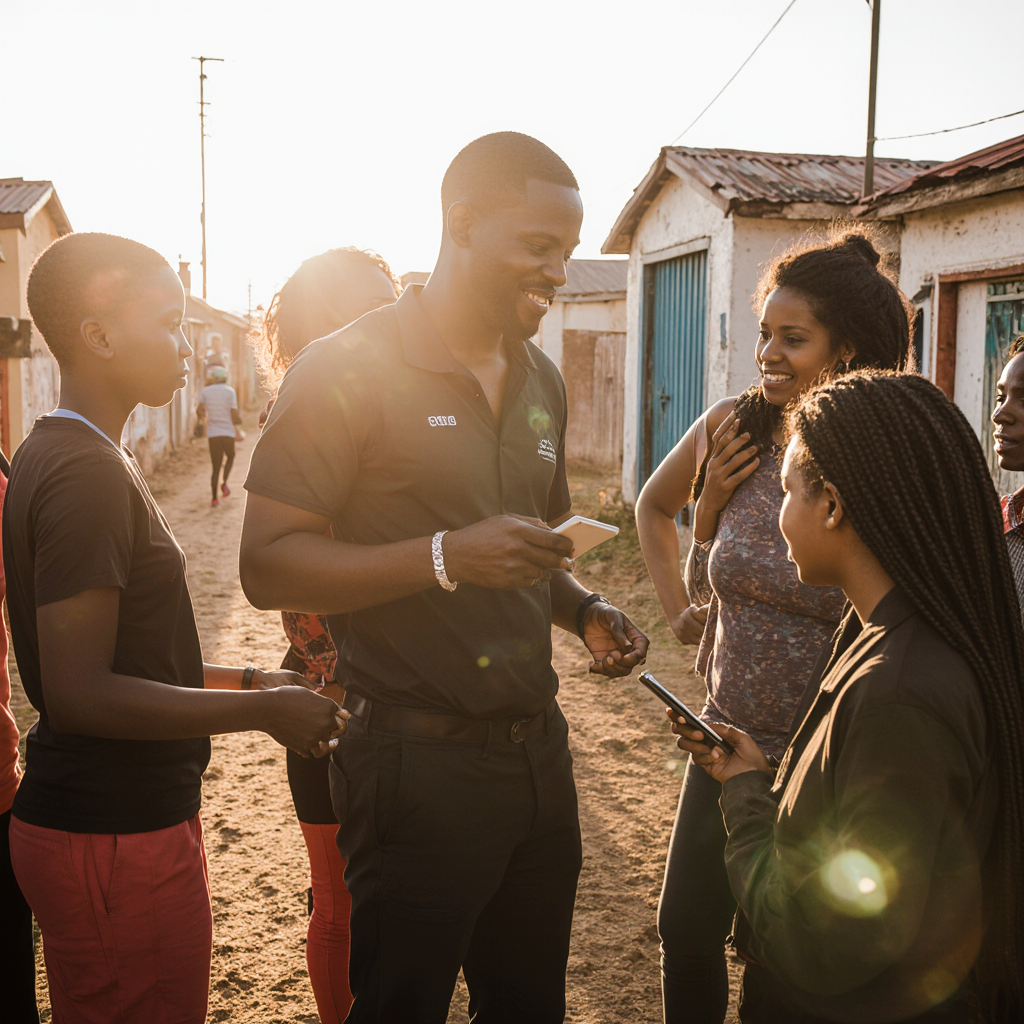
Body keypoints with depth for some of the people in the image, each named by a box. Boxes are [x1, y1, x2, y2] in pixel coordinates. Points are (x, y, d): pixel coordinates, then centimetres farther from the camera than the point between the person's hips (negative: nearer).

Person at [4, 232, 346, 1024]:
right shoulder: (85, 474, -20)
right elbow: (81, 694, -24)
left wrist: (247, 678, 12)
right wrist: (264, 709, -17)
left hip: (111, 820, 10)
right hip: (116, 840, -10)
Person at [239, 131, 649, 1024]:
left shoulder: (542, 382, 12)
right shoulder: (347, 370, -11)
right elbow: (267, 566, -16)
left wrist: (584, 612, 3)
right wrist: (447, 558, -27)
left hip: (537, 747, 7)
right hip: (417, 758, -6)